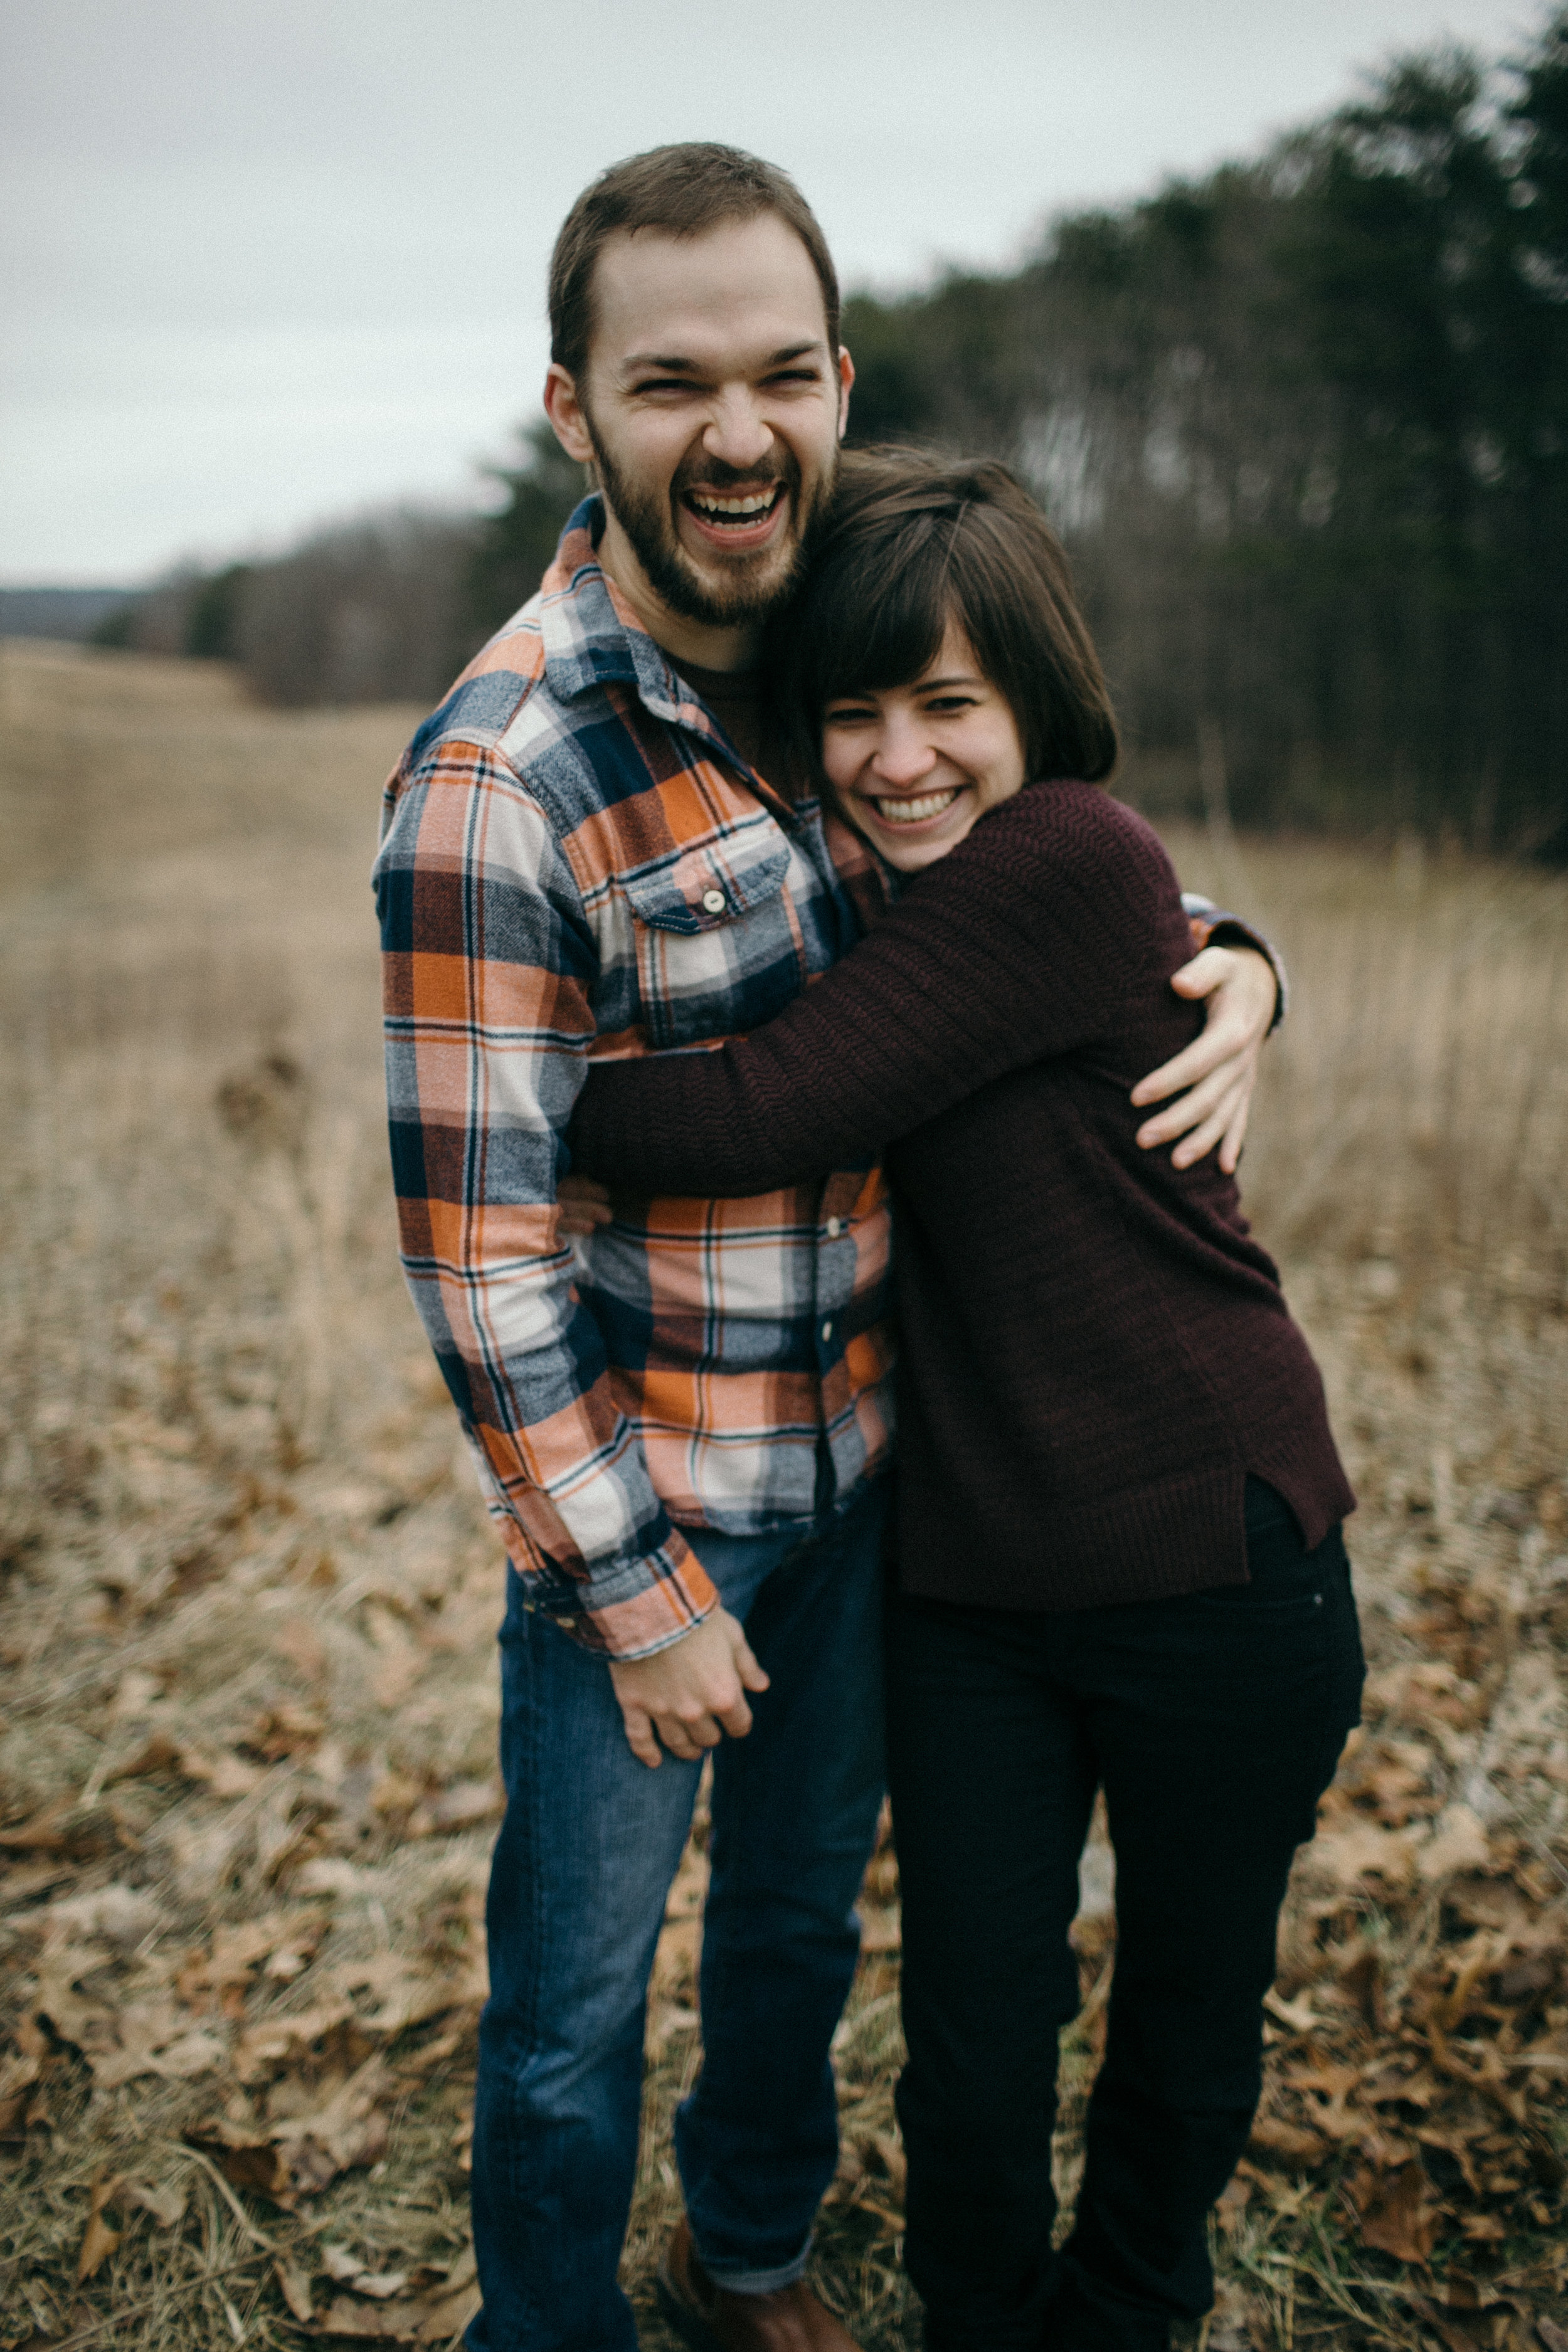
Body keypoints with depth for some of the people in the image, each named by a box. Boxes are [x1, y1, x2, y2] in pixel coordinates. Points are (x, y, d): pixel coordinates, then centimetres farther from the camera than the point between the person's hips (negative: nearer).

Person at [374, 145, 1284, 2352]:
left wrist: (1223, 957, -8)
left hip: (867, 1456, 6)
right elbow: (481, 1247, -20)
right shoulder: (497, 782, -22)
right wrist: (635, 1589, -14)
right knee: (579, 1998, 12)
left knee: (806, 1914, 24)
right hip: (639, 1499, -6)